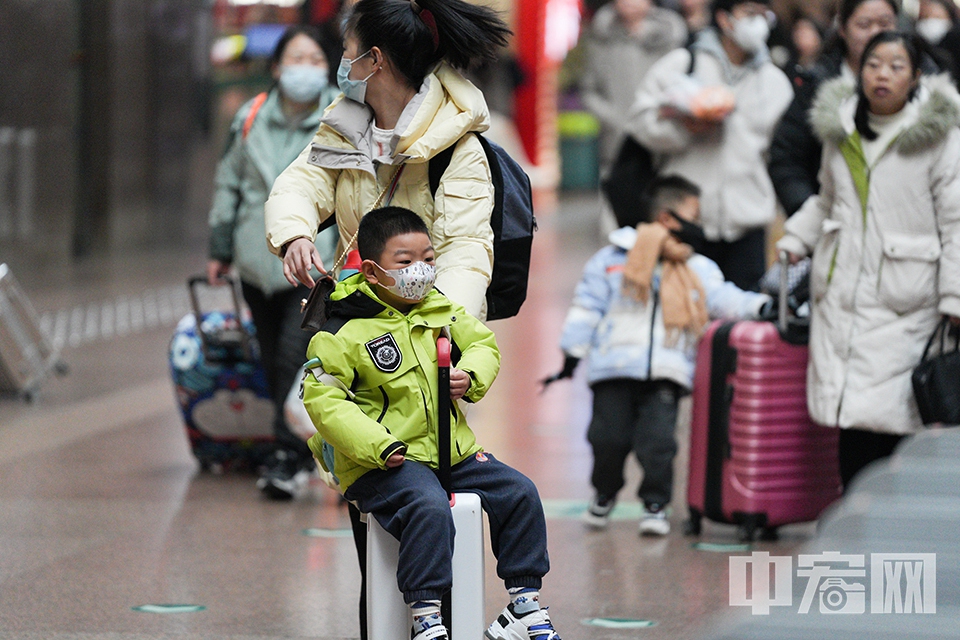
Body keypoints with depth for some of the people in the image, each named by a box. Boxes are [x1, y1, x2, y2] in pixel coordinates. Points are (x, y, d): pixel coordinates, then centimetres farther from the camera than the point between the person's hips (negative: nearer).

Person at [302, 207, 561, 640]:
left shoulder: (442, 310, 9)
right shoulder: (345, 330, -11)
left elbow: (482, 344, 21)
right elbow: (323, 398, -14)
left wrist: (470, 376, -4)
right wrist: (379, 445, -22)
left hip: (453, 451, 7)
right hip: (385, 463, -7)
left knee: (519, 493, -2)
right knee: (429, 508, -34)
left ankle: (525, 602, 6)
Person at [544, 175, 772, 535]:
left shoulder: (699, 270, 13)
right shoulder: (612, 259, 6)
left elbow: (724, 299, 3)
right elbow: (587, 307, 8)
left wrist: (758, 305, -16)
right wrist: (572, 357, 5)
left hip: (665, 373, 1)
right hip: (614, 369, -1)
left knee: (657, 440, -11)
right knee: (608, 438, 0)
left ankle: (655, 504, 7)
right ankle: (605, 493, 27)